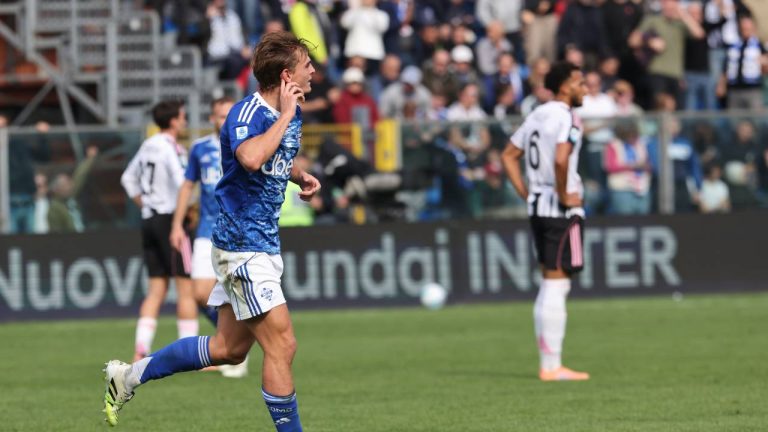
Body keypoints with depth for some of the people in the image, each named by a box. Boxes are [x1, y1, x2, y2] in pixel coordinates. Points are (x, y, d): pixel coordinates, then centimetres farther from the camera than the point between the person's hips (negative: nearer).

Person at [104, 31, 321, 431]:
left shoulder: (292, 113, 8)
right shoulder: (246, 114, -19)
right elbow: (251, 158, -43)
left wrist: (302, 177, 8)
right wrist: (285, 117, -29)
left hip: (264, 242, 10)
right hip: (242, 244, -10)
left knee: (229, 348, 16)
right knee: (281, 345, -10)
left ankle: (130, 375, 28)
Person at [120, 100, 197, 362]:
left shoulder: (148, 146, 12)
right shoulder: (171, 149, -13)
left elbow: (128, 179, 24)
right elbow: (182, 184, -24)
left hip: (150, 221, 8)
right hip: (170, 220, -8)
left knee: (156, 289, 8)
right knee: (186, 288, -3)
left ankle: (141, 351, -1)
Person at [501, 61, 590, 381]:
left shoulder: (537, 115, 14)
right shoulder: (567, 118, -13)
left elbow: (508, 156, 20)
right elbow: (560, 160, -29)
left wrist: (527, 195, 15)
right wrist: (564, 195, -17)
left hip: (537, 207, 9)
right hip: (562, 210, -9)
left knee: (550, 285, 14)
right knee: (557, 285, -6)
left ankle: (548, 364, 16)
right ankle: (552, 367, -6)